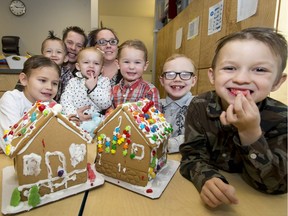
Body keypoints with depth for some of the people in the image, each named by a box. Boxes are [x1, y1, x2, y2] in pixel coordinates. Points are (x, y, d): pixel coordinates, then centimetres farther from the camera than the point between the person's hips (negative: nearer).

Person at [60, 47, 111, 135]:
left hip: (95, 120, -1)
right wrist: (74, 114, -20)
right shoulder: (73, 82, 11)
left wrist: (93, 88, -13)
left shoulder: (104, 81, 6)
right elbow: (65, 100, -2)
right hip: (75, 121, 2)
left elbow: (106, 104, -5)